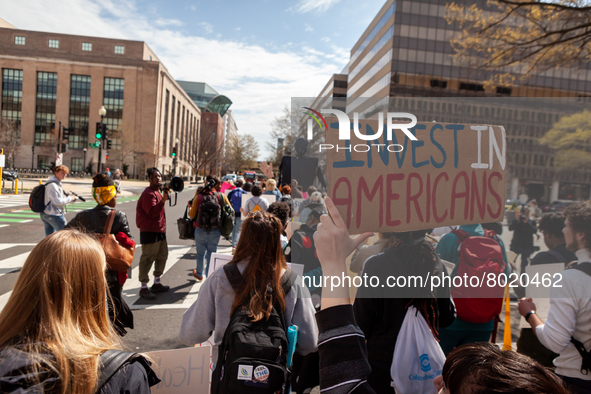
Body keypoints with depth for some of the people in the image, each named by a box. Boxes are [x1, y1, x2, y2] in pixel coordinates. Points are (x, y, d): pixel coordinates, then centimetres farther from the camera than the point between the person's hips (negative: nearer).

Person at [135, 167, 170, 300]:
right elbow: (152, 213, -27)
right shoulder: (148, 194, -15)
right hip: (150, 232, -10)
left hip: (160, 231, 10)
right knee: (147, 259, -3)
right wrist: (163, 200, -32)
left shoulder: (158, 193, 18)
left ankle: (157, 284, 30)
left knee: (162, 256, 16)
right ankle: (144, 288, 7)